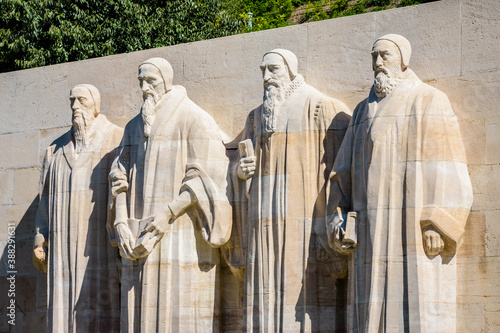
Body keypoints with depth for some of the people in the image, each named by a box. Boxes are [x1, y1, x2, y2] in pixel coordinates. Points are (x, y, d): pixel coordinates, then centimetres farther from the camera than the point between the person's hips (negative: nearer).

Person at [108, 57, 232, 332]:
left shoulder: (195, 120, -2)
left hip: (182, 242, -6)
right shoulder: (135, 127, 18)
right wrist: (121, 224, -4)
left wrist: (167, 215, -19)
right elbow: (121, 179, 13)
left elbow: (203, 180, -9)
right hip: (141, 241, 6)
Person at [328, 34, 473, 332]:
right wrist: (340, 219, 3)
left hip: (416, 228, -6)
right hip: (375, 233, 6)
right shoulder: (366, 111, 17)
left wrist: (436, 224, -18)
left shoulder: (430, 102, 0)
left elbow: (446, 167, -8)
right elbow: (347, 170, 16)